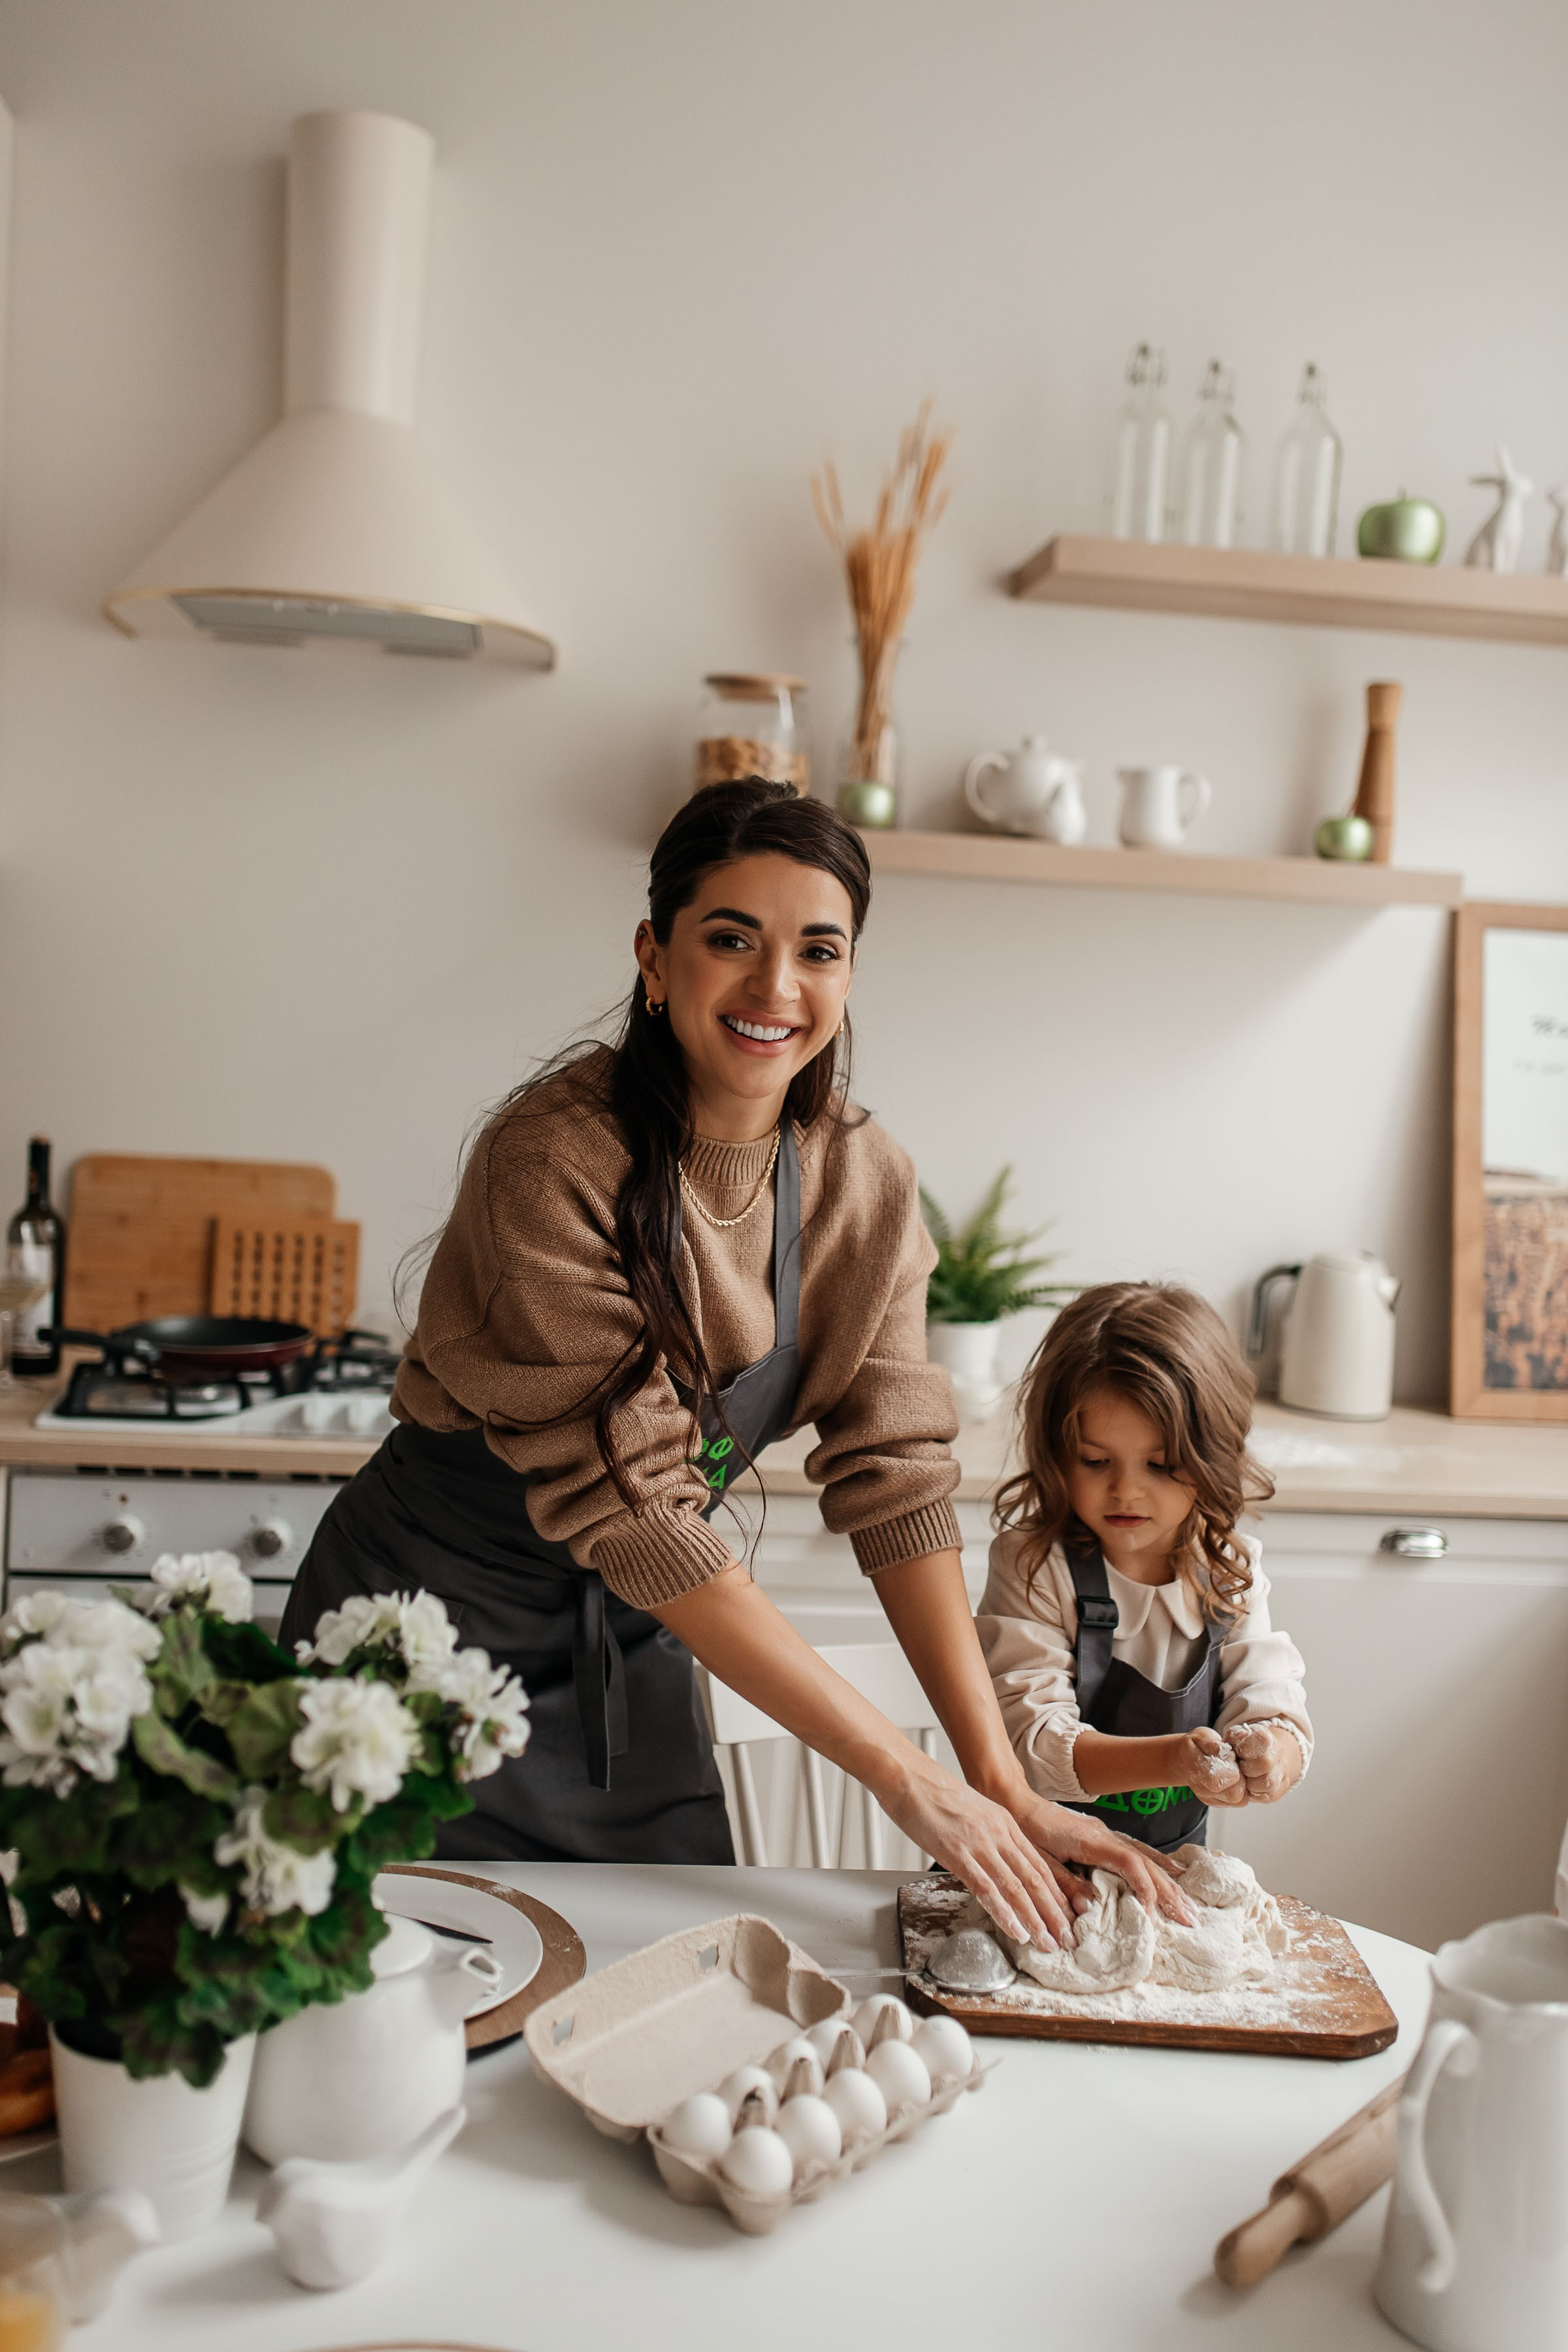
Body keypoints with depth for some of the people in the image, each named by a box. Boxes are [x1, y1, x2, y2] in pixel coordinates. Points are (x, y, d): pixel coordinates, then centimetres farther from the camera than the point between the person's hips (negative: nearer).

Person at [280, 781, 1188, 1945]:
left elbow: (896, 1476, -7)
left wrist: (1004, 1785, -14)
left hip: (632, 1635, 5)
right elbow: (629, 1507, -28)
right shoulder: (557, 1159, -26)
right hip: (437, 1623, -5)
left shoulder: (862, 1181, -7)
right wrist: (905, 1776, -27)